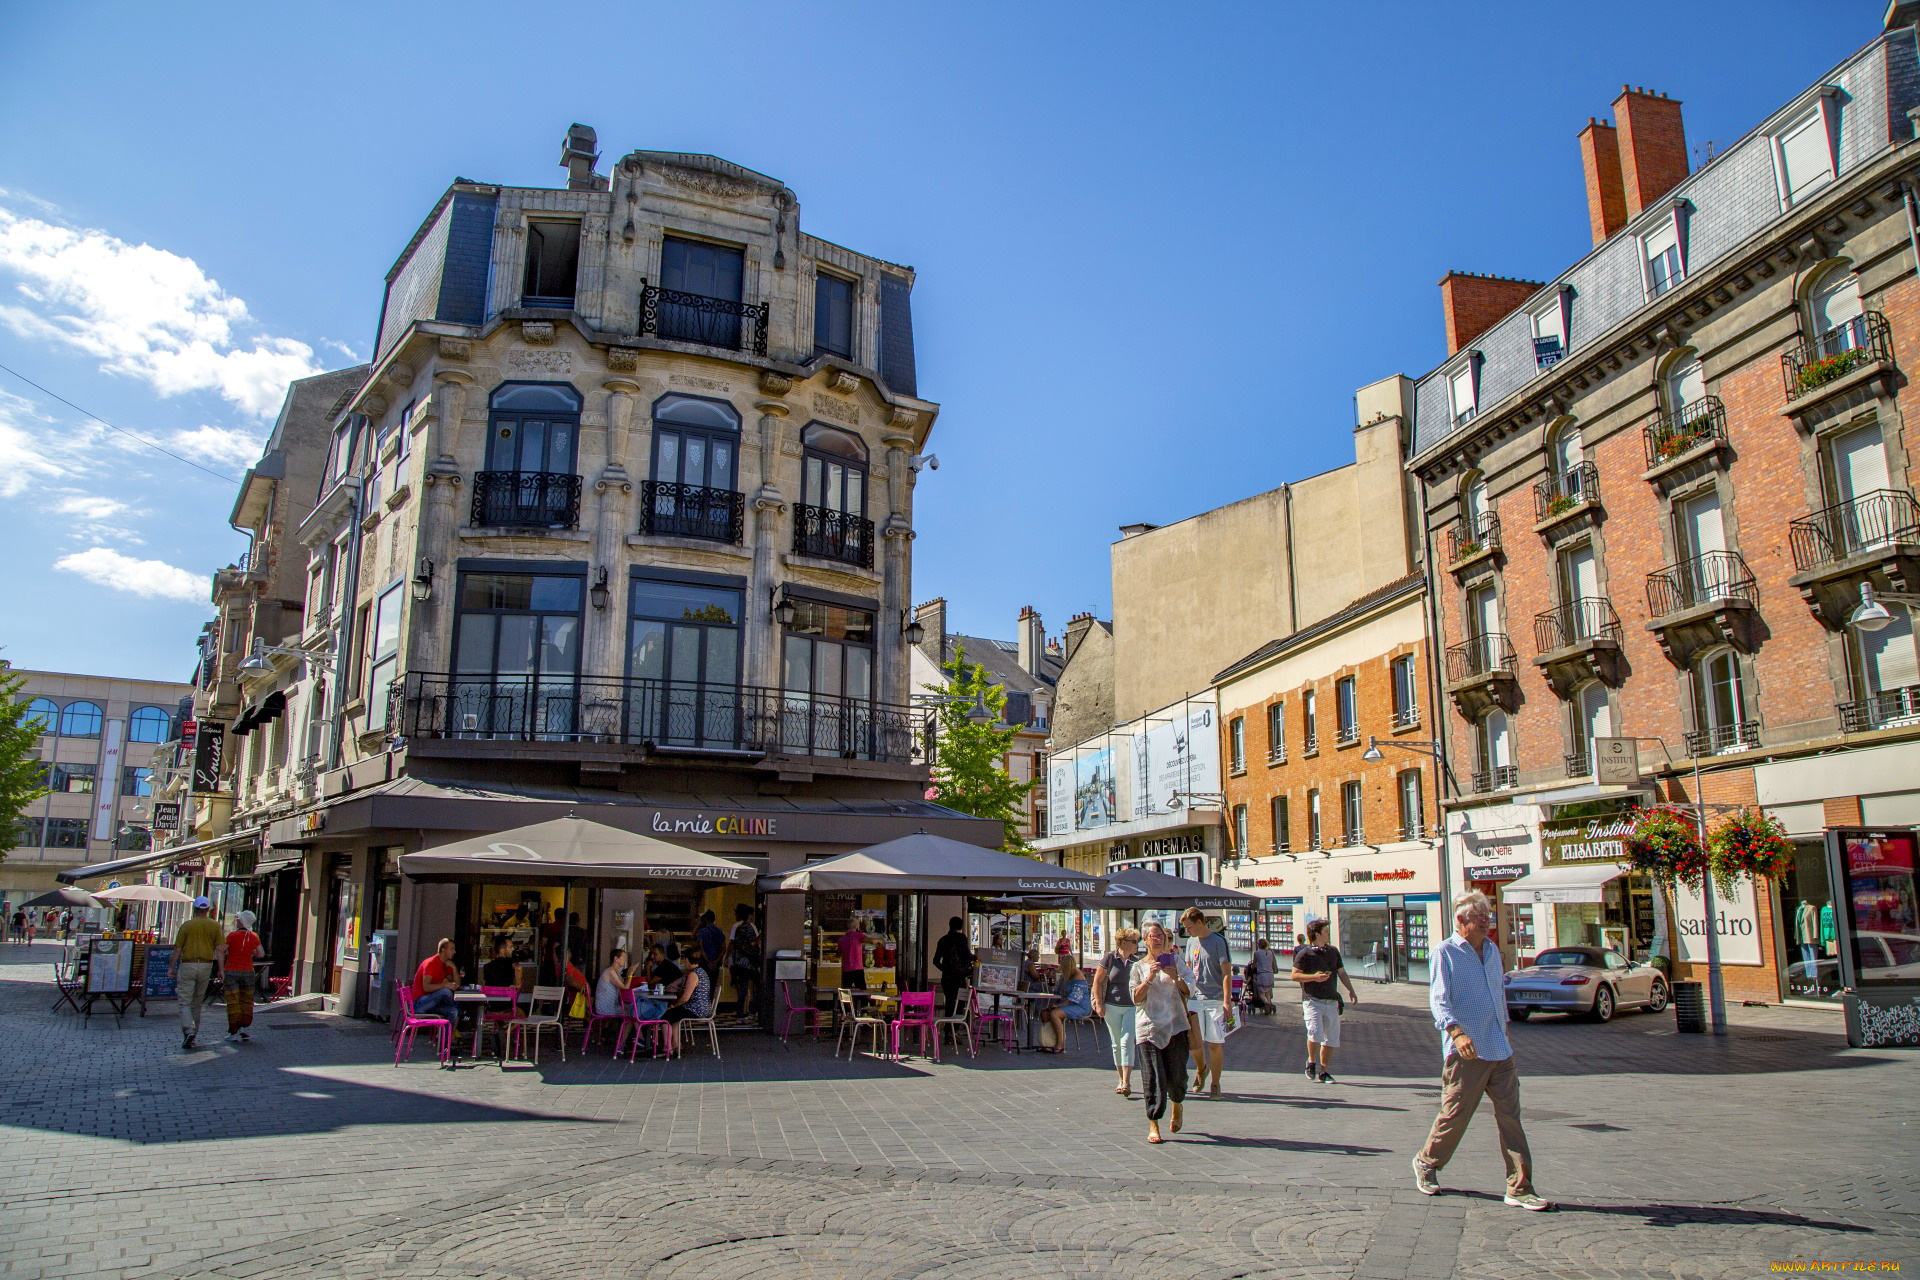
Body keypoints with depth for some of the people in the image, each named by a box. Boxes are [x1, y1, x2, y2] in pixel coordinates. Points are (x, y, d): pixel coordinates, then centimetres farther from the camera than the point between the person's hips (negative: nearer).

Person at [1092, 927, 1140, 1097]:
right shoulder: (1109, 958, -4)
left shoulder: (1136, 961, 5)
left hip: (1132, 1007, 1)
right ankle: (1122, 1080, 21)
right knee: (1117, 1044, 7)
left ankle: (1126, 1082, -13)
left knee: (1127, 1042, -11)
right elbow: (1098, 982, -2)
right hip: (1112, 1007, -1)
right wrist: (1099, 1004, -6)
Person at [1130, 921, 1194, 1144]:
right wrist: (1149, 979, -15)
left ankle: (1177, 1104, 34)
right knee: (1153, 1076, -7)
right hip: (1149, 1026, -1)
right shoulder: (1138, 967, 8)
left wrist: (1176, 978, -13)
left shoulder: (1175, 960, 9)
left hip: (1175, 1025, 1)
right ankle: (1153, 1125, -1)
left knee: (1176, 1074, 2)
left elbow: (1189, 991, 5)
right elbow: (1136, 998, 0)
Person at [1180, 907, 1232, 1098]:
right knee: (1193, 1041, -5)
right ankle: (1201, 1069, 24)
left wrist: (1226, 1001, -15)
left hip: (1215, 1000, -4)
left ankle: (1215, 1083, 15)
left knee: (1214, 1044, -1)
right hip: (1194, 998, 4)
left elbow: (1226, 972, -10)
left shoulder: (1219, 941, -7)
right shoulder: (1191, 942, 12)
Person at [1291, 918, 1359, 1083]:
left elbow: (1342, 973, 17)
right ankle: (1311, 1061, 6)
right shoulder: (1304, 954, -4)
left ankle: (1323, 1071, 16)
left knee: (1331, 1038, 4)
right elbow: (1294, 975, -6)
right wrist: (1314, 977, -18)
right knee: (1315, 1032, -21)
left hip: (1331, 1001, 6)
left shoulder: (1333, 951, 15)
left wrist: (1351, 990, 4)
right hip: (1312, 1000, -6)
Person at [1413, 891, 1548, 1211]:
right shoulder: (1445, 953, -7)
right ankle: (1427, 1163, 25)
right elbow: (1438, 999, -16)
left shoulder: (1492, 950, 14)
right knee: (1455, 1115, 3)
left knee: (1510, 1116, 2)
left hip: (1500, 1051, 6)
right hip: (1466, 1052, -6)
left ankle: (1520, 1188, 6)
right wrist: (1456, 1032, -31)